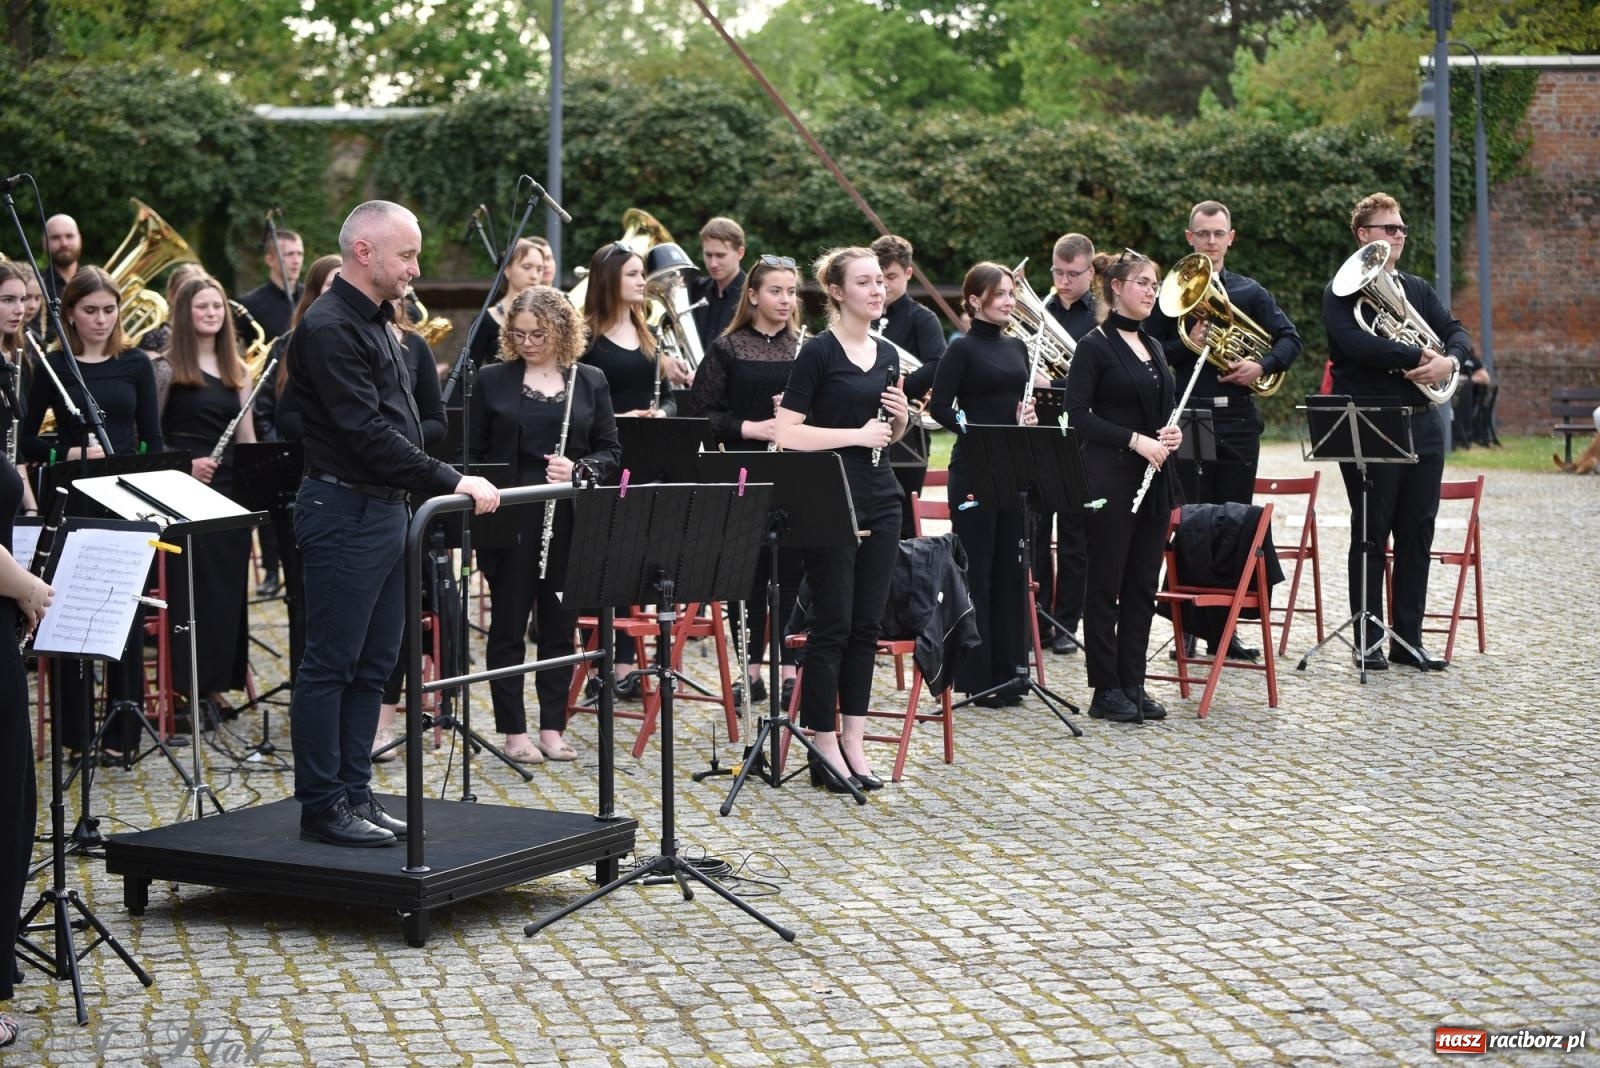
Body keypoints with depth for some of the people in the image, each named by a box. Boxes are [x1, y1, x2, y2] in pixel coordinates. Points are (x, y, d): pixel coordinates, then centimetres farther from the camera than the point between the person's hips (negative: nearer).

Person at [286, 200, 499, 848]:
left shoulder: (373, 322, 16)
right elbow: (365, 432, -22)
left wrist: (435, 486, 13)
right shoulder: (329, 327, -15)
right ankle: (322, 805, 3)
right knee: (331, 664, -3)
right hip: (345, 511, -10)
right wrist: (450, 482, -22)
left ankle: (353, 792, 19)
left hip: (385, 510, 10)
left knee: (372, 665, 12)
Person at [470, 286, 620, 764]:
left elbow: (610, 452, 6)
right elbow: (474, 452, 3)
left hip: (569, 523, 2)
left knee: (560, 626, 7)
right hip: (510, 522, -2)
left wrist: (579, 469, -13)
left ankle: (552, 728, 16)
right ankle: (514, 731, 11)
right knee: (509, 627, 3)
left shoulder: (590, 382, 7)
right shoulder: (493, 381, 3)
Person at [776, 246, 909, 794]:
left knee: (866, 624, 8)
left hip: (880, 502, 7)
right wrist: (858, 433, -18)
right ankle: (824, 746, 5)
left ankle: (852, 740, 15)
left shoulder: (887, 354, 11)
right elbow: (787, 432, -15)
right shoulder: (818, 352, -9)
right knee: (832, 624, -2)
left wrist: (900, 416, 0)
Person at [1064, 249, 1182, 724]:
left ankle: (1133, 684, 15)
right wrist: (1135, 440, -19)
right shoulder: (1095, 345, -8)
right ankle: (1106, 690, 5)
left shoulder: (1152, 346, 15)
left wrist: (1171, 432, 0)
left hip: (1154, 478, 7)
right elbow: (1077, 414, -13)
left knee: (1143, 583, 9)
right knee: (1106, 583, -1)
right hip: (1110, 476, -7)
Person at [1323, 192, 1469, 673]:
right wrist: (1416, 357, -19)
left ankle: (1409, 637, 12)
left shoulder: (1417, 290, 17)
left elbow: (1457, 333, 10)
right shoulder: (1343, 291, -3)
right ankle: (1368, 639, 7)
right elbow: (1355, 342, -20)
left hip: (1422, 423, 6)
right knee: (1371, 534, 0)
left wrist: (1449, 360, -12)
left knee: (1417, 534, 6)